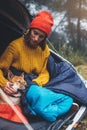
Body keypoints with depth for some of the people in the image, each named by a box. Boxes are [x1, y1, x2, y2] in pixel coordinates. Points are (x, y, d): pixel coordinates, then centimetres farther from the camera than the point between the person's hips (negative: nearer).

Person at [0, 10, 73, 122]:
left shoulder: (45, 50, 5)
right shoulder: (16, 46, -12)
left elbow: (44, 73, 9)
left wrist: (36, 83, -13)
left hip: (38, 86, 5)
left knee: (67, 100, -13)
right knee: (39, 95, -37)